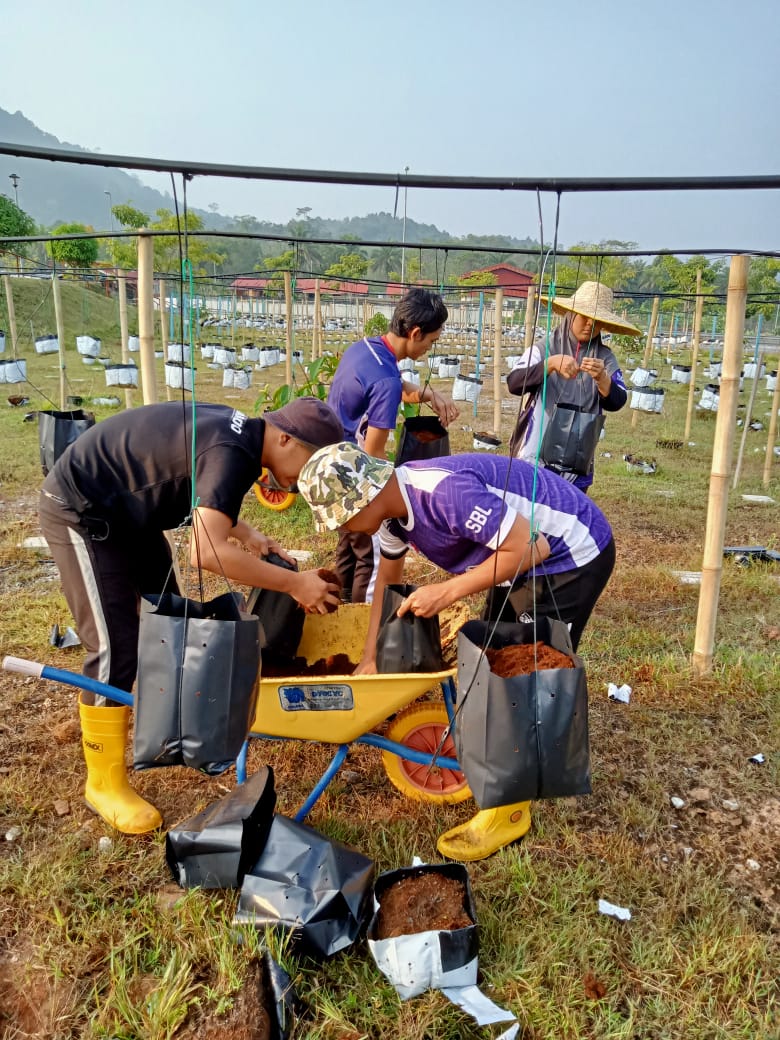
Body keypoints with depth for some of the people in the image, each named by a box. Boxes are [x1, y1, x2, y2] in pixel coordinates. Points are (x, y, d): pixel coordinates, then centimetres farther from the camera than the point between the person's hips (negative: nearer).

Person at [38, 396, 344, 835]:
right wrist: (294, 582, -32)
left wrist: (249, 536, 0)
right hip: (80, 511, -10)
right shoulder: (233, 453, -31)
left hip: (125, 508, 10)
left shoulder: (238, 431, -1)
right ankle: (105, 783, 3)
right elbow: (208, 552, -40)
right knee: (116, 646, -11)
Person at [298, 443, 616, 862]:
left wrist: (447, 592, -26)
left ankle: (510, 811, 11)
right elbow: (388, 579, 11)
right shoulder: (393, 501, -4)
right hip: (521, 554, 9)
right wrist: (369, 658, 10)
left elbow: (530, 547, -31)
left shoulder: (444, 491, -34)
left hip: (573, 555, -9)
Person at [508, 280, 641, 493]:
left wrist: (601, 377, -25)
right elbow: (514, 383, -13)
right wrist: (551, 364, -26)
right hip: (534, 459, -2)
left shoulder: (605, 358, 5)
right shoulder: (545, 348, 0)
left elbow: (616, 402, -6)